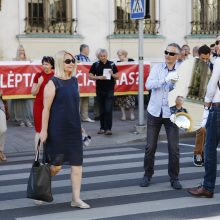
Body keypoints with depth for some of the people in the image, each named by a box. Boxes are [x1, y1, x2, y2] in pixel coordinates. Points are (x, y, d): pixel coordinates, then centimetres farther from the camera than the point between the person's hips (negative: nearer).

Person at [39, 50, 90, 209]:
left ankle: (76, 198, 10)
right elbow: (46, 108, -12)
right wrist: (44, 130, -15)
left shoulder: (74, 81, 9)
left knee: (77, 163, 2)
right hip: (57, 129, -6)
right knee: (55, 163, 5)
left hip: (74, 129, 6)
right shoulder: (53, 83, -10)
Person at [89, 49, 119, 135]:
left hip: (109, 90, -1)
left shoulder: (112, 64, 1)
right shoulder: (95, 65, 1)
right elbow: (90, 76, 0)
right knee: (102, 110, 9)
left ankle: (108, 128, -8)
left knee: (108, 109, -9)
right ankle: (102, 128, 17)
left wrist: (112, 74, -15)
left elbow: (117, 77, 6)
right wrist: (99, 77, -16)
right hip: (99, 90, 1)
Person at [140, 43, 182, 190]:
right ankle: (148, 175, 22)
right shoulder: (157, 68, 2)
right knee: (150, 146, 6)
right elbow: (148, 85, -14)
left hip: (171, 113, -1)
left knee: (174, 148, -1)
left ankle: (174, 178, 14)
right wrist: (166, 79, -24)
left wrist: (176, 83, -26)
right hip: (155, 112, 1)